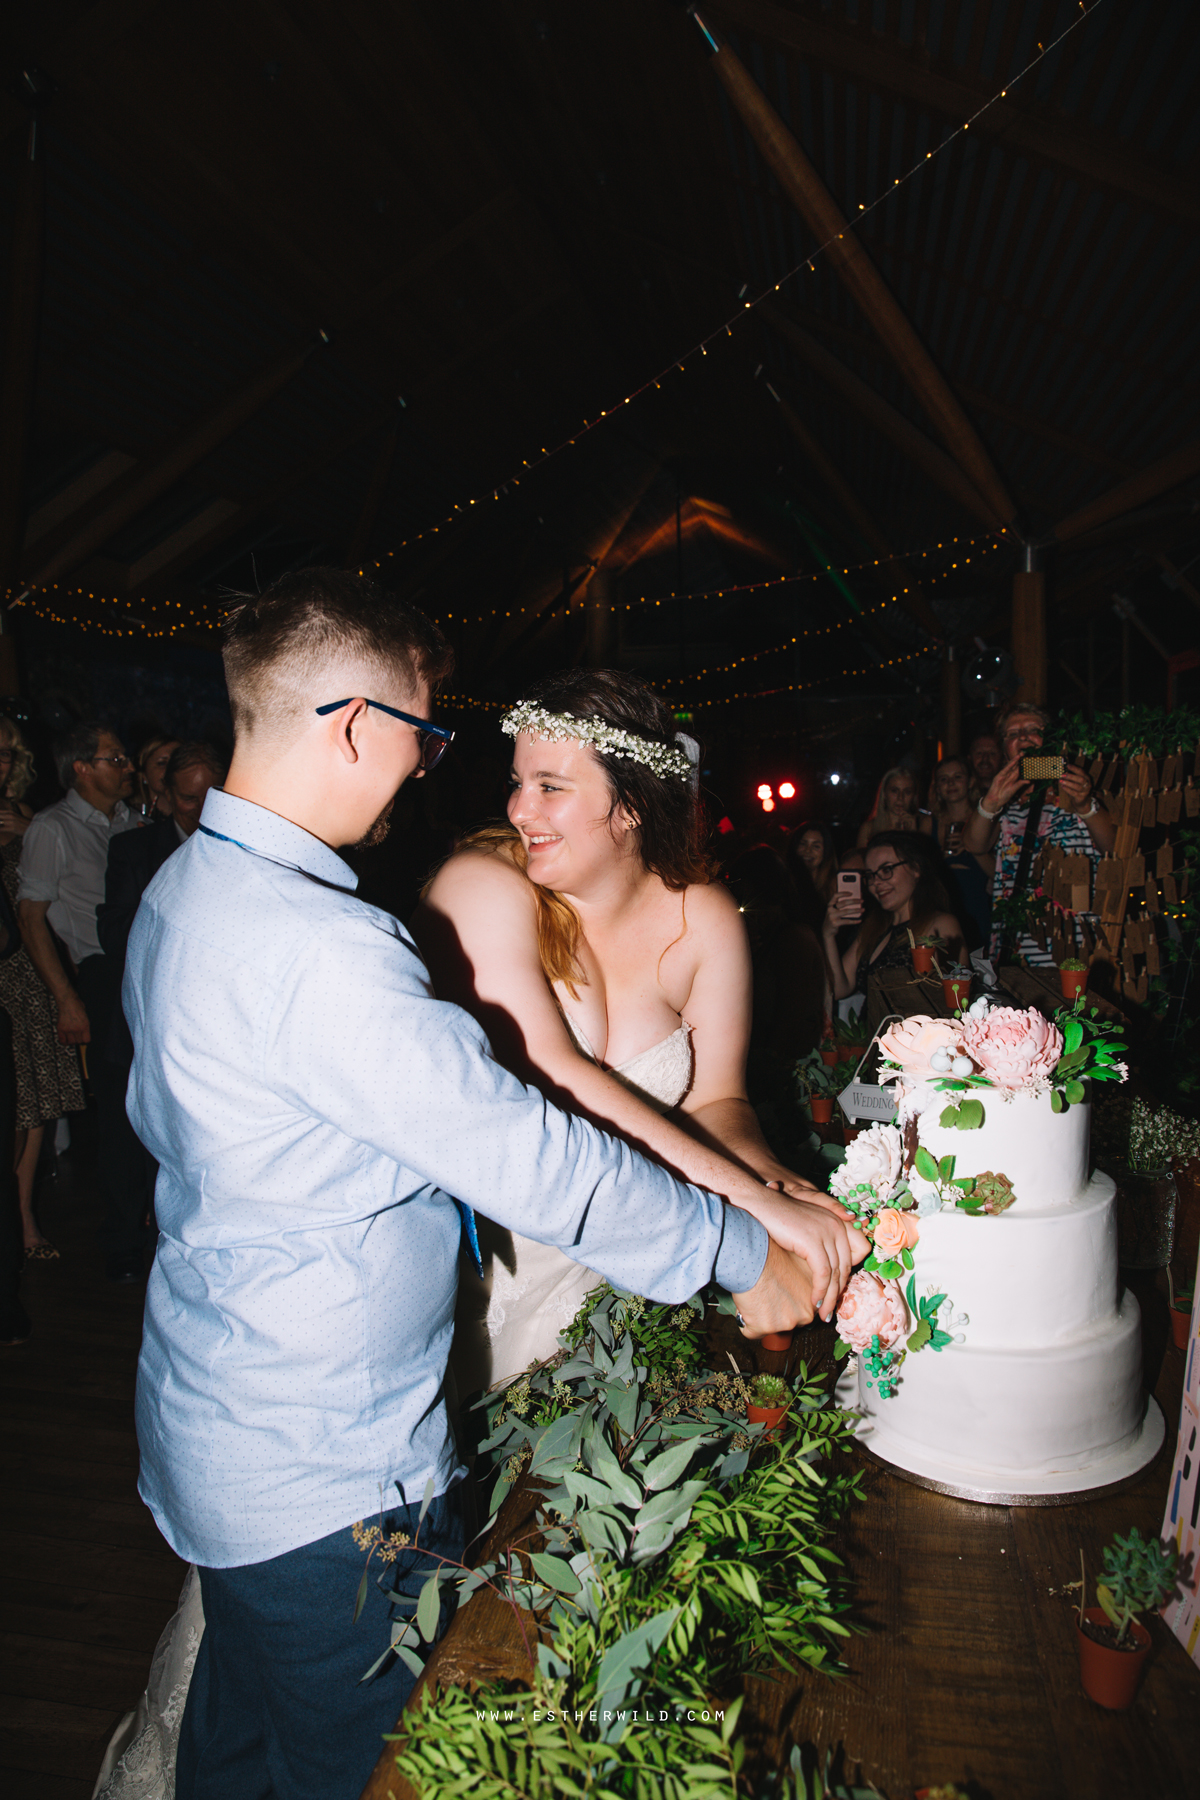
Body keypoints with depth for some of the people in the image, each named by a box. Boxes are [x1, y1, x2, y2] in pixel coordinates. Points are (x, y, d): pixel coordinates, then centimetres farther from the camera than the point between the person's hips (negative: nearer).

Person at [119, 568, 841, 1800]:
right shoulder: (320, 949, -31)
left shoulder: (179, 891, 1)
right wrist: (744, 1256, -15)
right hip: (325, 1481, -9)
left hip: (208, 1426, 9)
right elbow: (528, 1158, -28)